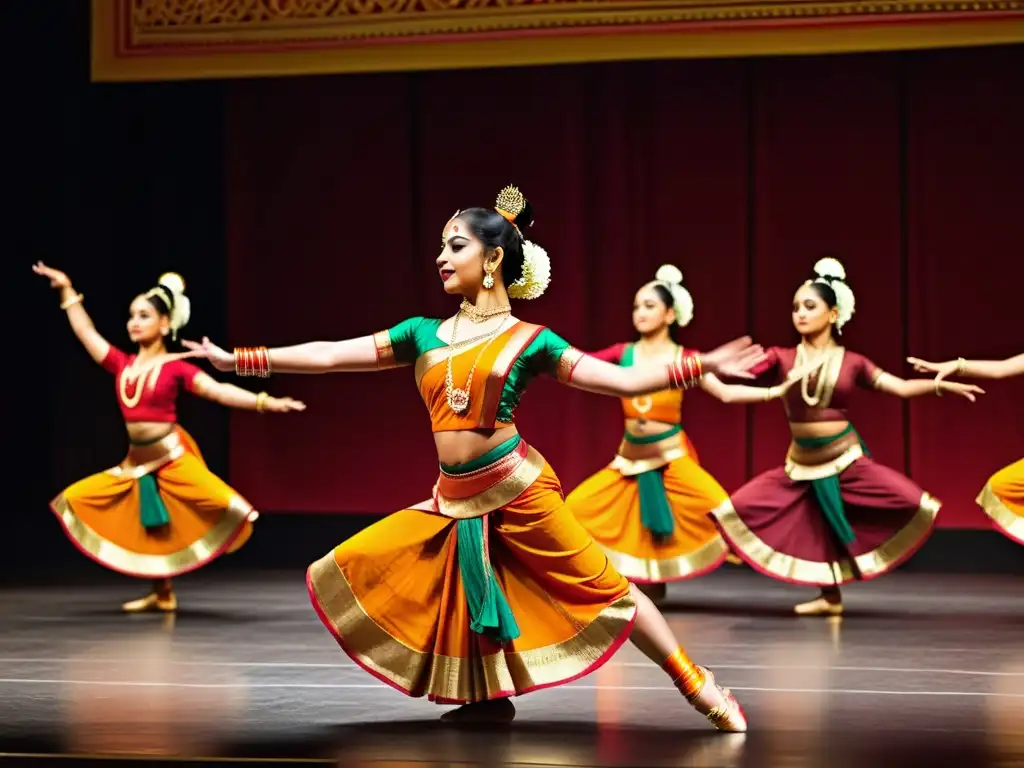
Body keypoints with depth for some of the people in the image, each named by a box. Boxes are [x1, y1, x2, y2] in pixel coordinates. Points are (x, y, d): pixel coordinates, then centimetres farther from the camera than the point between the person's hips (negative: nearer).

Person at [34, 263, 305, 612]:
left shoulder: (176, 367, -7)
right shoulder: (122, 364, 7)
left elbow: (219, 391, -14)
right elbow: (86, 332, 12)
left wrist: (265, 402, -25)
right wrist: (68, 291, 14)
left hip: (172, 457, -6)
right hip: (136, 461, 6)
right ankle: (162, 594, 18)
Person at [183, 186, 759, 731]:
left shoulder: (529, 341, -2)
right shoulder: (424, 334, 10)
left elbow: (624, 380, -6)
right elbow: (329, 355, 11)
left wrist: (704, 366, -17)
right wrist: (235, 359, 9)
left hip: (517, 488, -5)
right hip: (454, 500, 5)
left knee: (603, 588, -6)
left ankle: (702, 690, 6)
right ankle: (488, 697, 14)